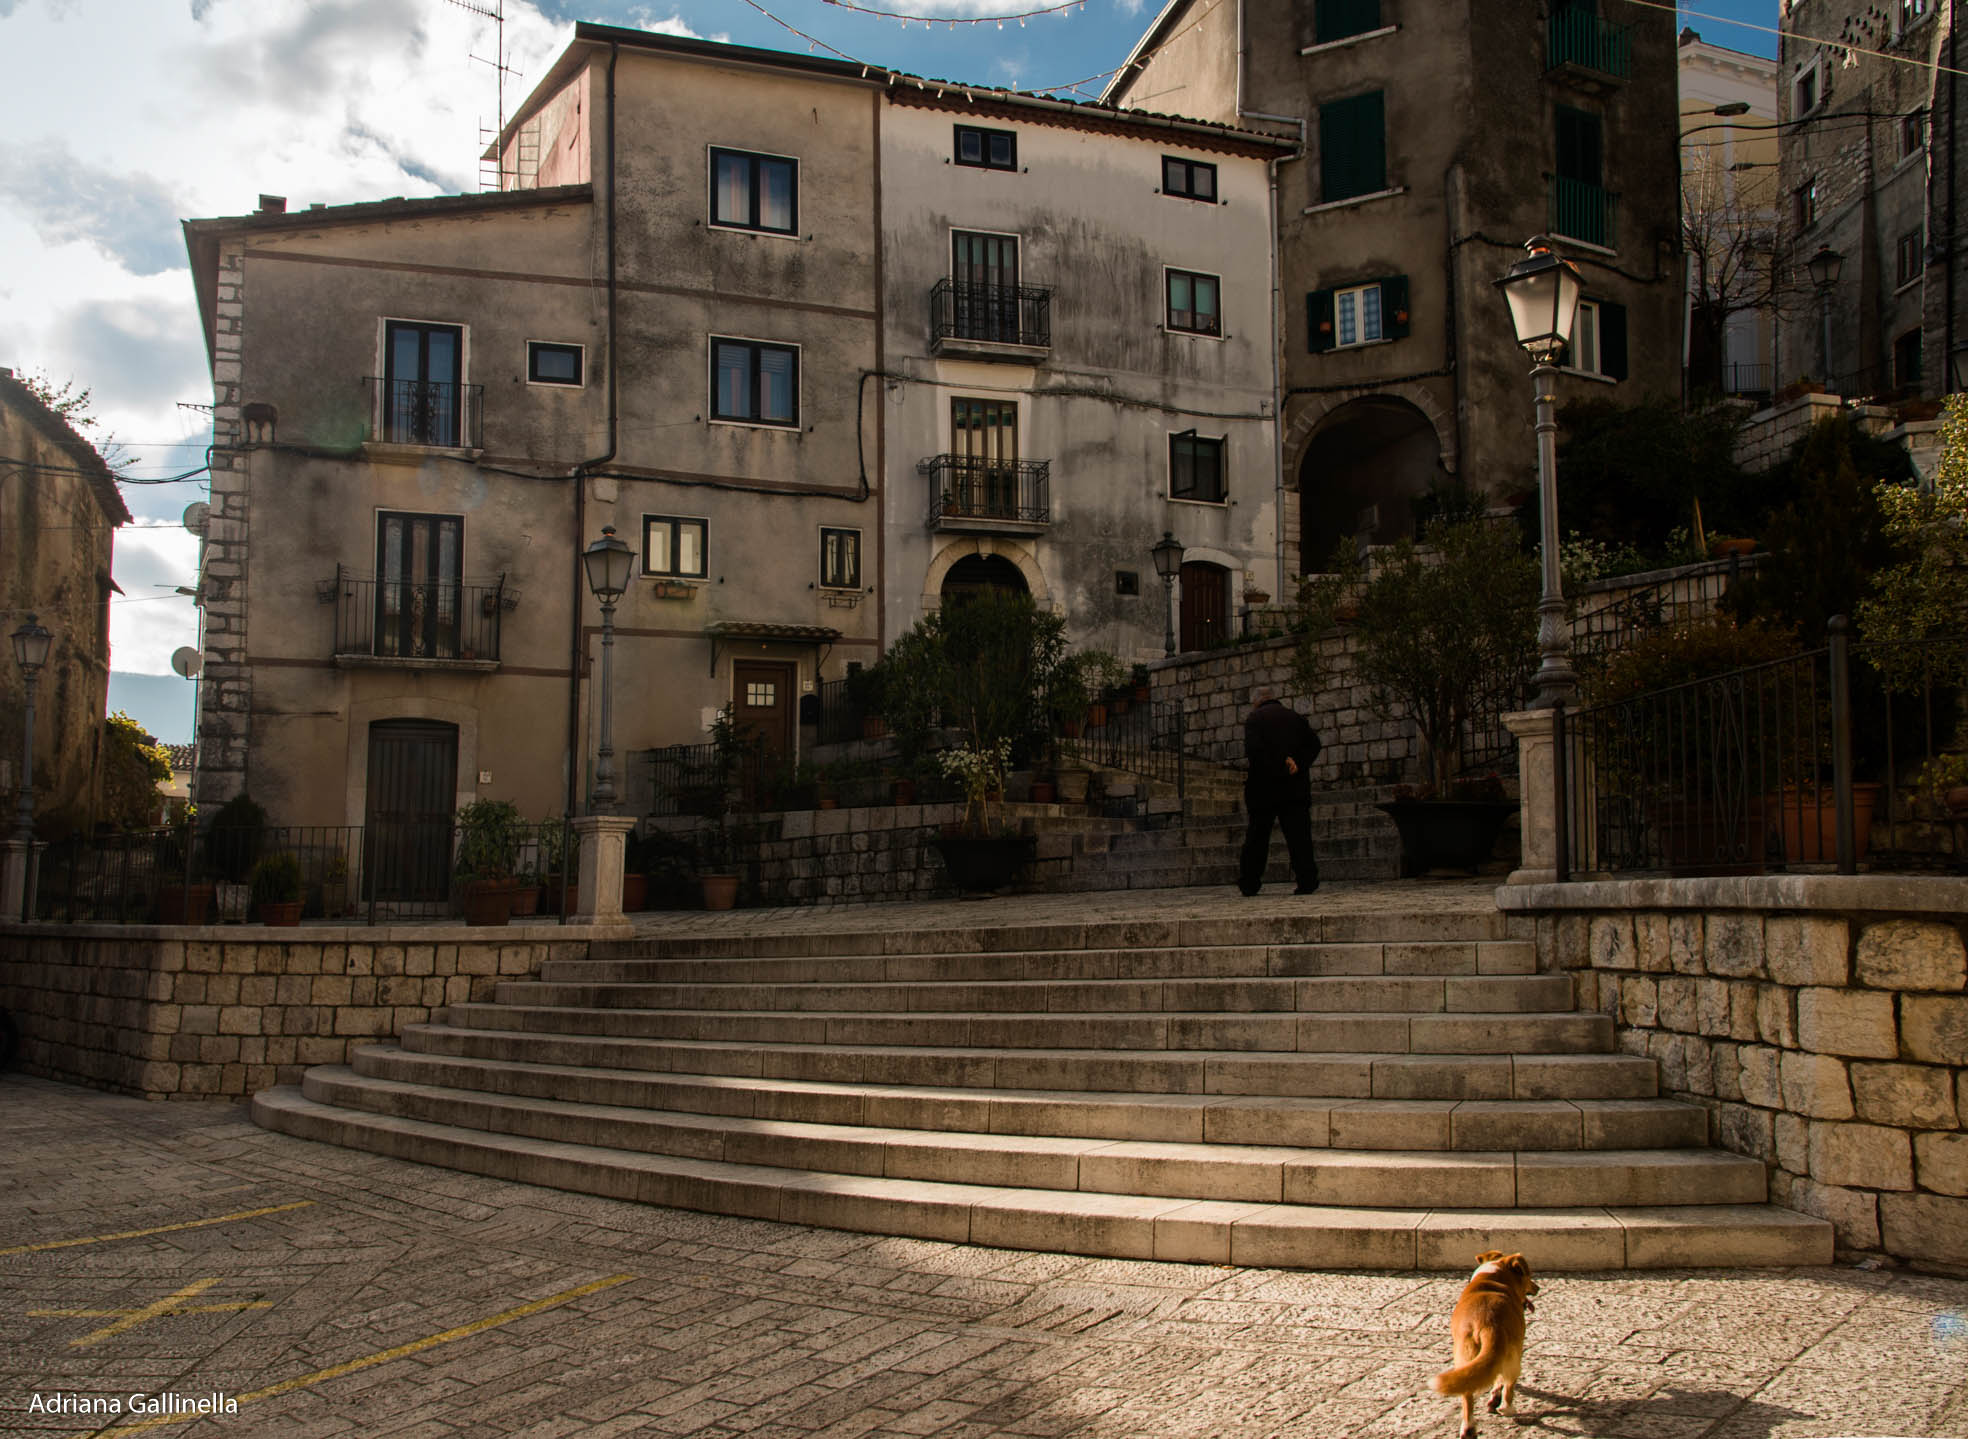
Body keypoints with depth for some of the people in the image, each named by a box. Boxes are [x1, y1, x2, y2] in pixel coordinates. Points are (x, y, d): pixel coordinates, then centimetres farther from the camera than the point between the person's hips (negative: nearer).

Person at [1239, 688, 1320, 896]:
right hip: (1295, 786, 3)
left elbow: (1253, 748, -15)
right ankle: (1307, 881, -8)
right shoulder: (1296, 717, 15)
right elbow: (1313, 744, 5)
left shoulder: (1254, 719, 1)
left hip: (1264, 786, -3)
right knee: (1298, 833, 1)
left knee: (1257, 834, 6)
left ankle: (1249, 883, 9)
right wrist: (1298, 764, -6)